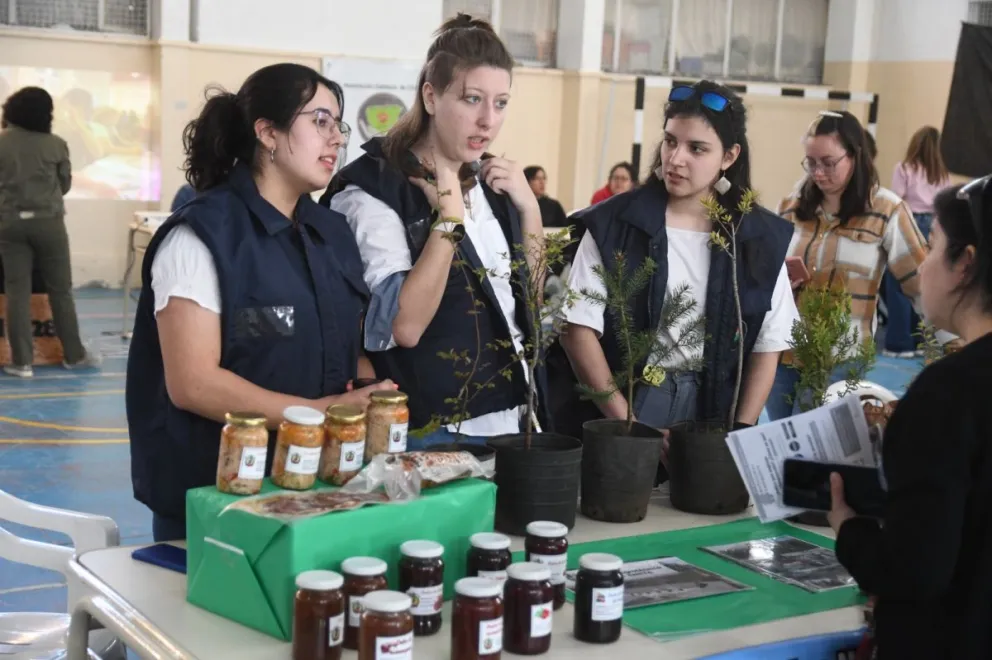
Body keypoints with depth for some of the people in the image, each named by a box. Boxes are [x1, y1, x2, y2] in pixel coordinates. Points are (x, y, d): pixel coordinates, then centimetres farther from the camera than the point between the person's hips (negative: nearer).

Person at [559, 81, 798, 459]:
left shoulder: (761, 238, 0)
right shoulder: (613, 224, -6)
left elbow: (767, 347, 3)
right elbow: (578, 328, -10)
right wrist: (628, 426, -15)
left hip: (716, 412, 2)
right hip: (625, 402, -1)